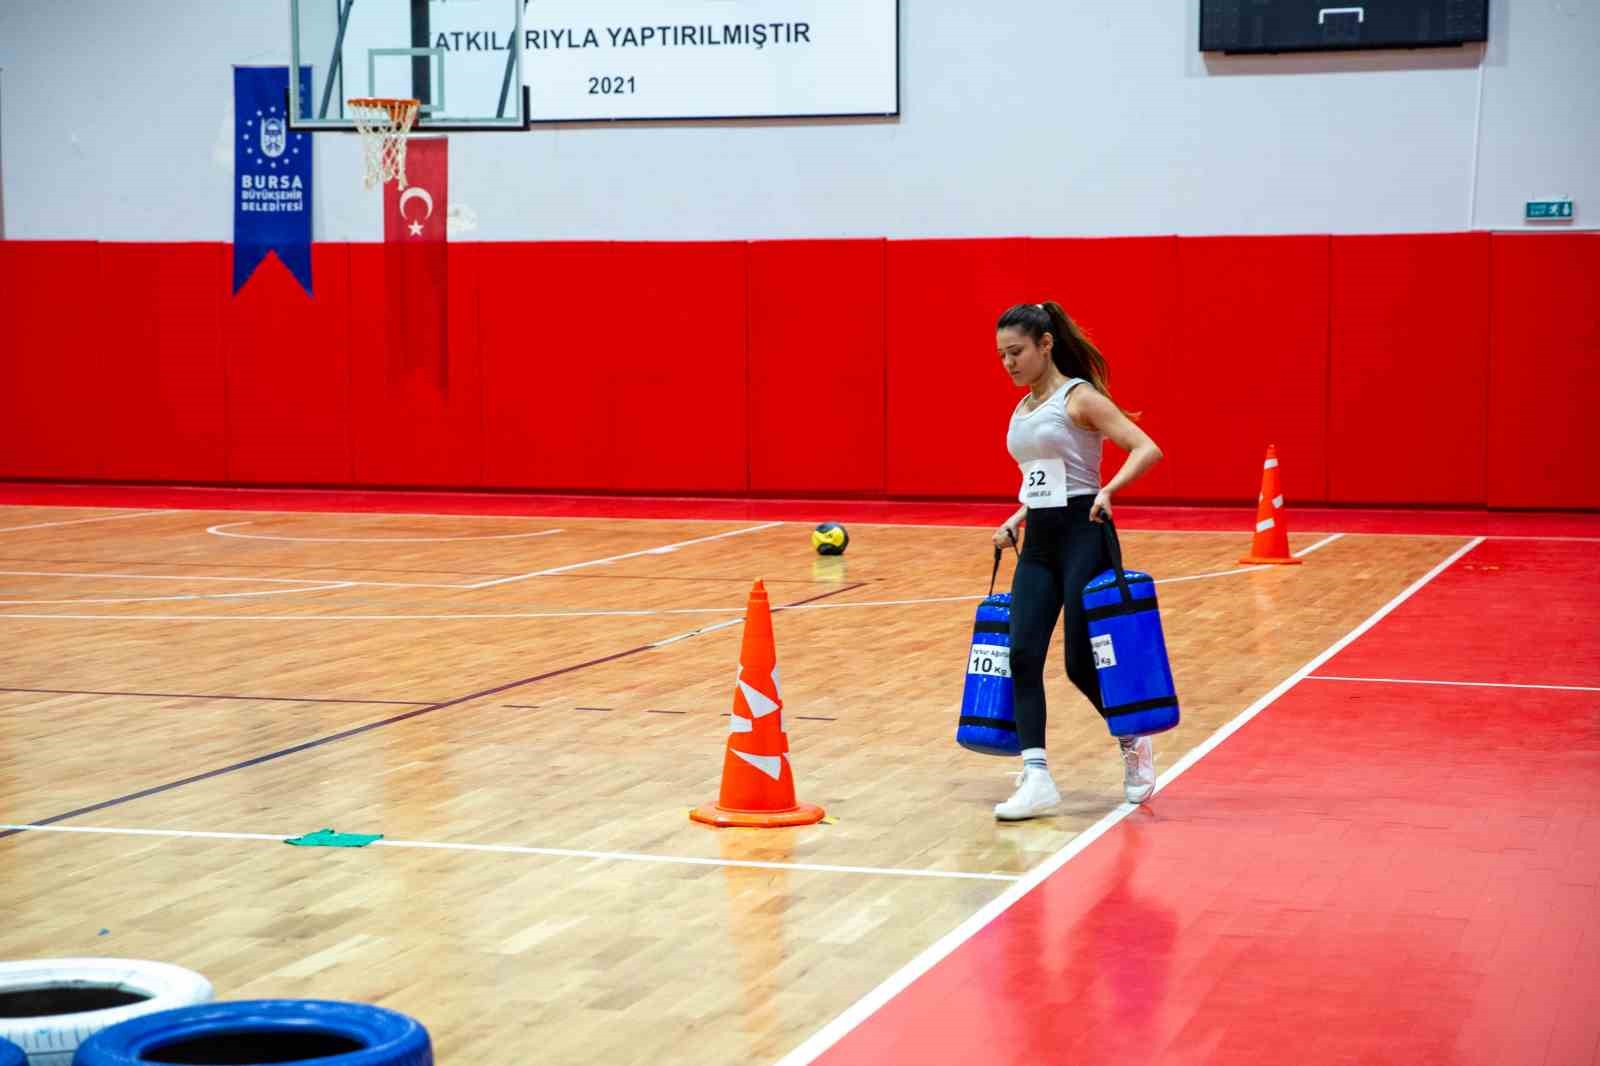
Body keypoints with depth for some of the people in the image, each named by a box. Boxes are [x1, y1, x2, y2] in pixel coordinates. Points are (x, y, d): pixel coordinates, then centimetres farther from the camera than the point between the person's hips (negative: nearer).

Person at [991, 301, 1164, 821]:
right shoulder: (1022, 409, 15)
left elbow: (1147, 449, -17)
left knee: (1081, 663, -5)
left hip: (1082, 537, -7)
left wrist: (1108, 491, -30)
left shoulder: (1079, 397, -8)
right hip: (1038, 544, 7)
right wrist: (1015, 522, 13)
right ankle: (1036, 778, -8)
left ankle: (1134, 742, 22)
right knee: (1023, 654, -7)